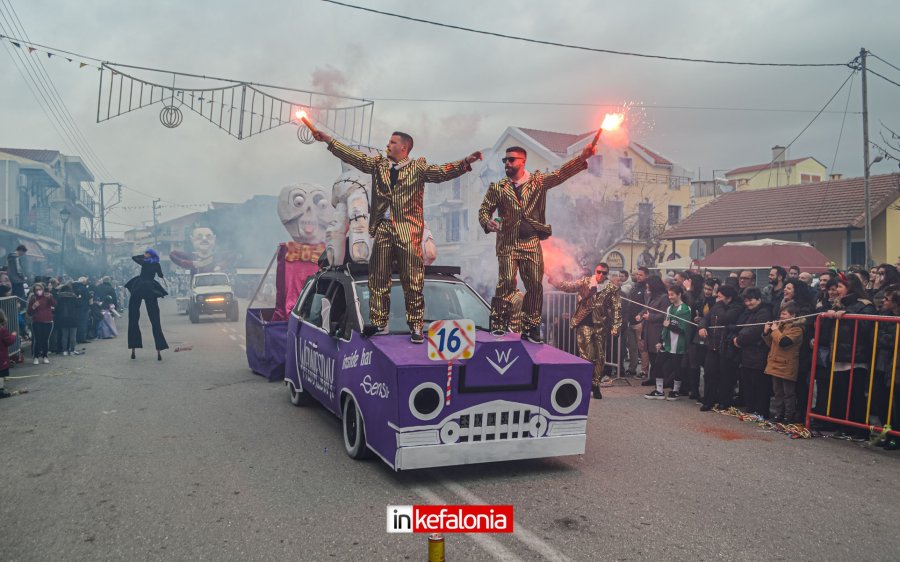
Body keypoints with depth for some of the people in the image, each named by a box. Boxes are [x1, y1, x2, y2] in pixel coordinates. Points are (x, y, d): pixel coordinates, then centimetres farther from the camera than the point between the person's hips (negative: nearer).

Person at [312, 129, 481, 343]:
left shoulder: (418, 167, 2)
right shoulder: (378, 164, 15)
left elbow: (441, 172, -9)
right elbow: (354, 156, 13)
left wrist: (465, 163, -25)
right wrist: (328, 140, 9)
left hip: (408, 230, -4)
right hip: (382, 228, 5)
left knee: (412, 281, -3)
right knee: (378, 278, 7)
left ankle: (416, 327, 4)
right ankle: (379, 323, 17)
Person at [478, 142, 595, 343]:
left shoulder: (538, 181, 8)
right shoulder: (498, 188, 7)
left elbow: (561, 174, -2)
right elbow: (484, 210, 7)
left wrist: (582, 157, -15)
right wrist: (488, 223, -16)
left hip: (532, 243, 2)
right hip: (508, 242, -1)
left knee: (535, 285, 1)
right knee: (507, 281, -14)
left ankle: (530, 328, 12)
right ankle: (498, 323, -2)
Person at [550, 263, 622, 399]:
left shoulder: (612, 288, 3)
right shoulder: (585, 282, 4)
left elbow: (617, 309, 2)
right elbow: (569, 286, -5)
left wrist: (615, 327, -5)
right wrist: (553, 281, -23)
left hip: (601, 326, 2)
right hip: (584, 324, -1)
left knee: (600, 357, 6)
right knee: (586, 356, -6)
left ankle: (595, 384, 20)